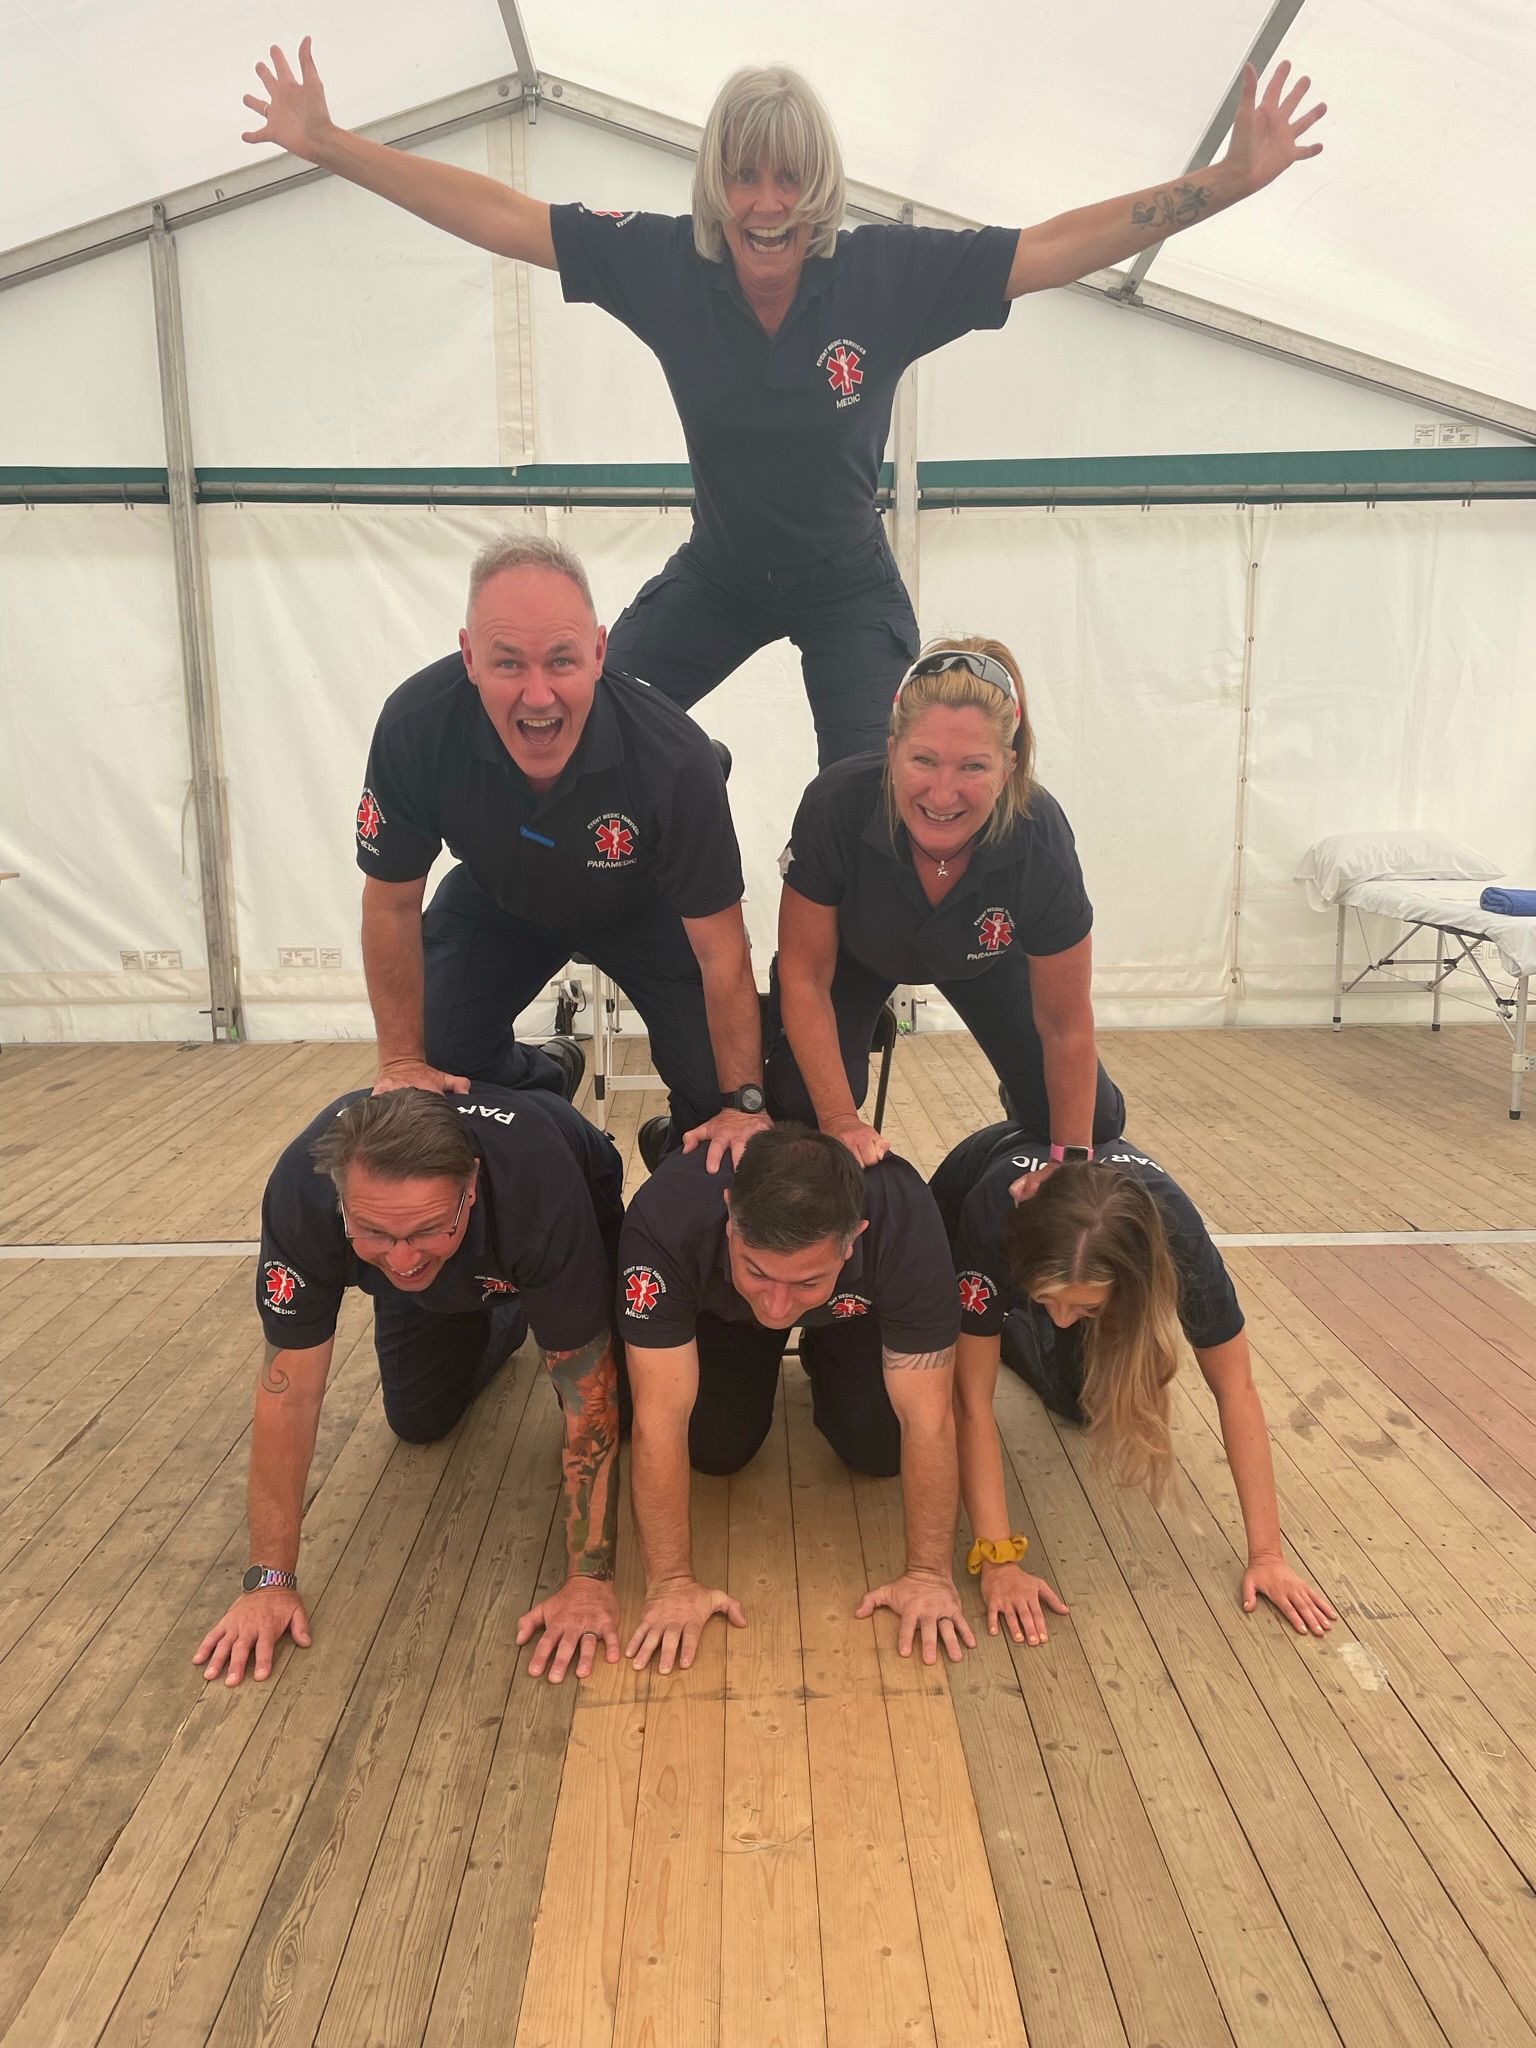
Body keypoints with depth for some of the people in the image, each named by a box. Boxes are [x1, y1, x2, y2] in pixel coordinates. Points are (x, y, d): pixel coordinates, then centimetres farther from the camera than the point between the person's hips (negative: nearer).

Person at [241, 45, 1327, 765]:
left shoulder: (893, 271, -20)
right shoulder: (662, 263, -16)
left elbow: (1060, 244, -18)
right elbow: (501, 214, -11)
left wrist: (1231, 179, -24)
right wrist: (327, 143, -10)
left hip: (850, 589, -2)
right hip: (718, 575, 2)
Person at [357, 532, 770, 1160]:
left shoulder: (673, 755, -39)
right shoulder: (414, 726, -33)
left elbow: (722, 954, -29)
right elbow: (393, 903, -17)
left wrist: (744, 1105, -26)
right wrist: (402, 1061, -12)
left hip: (644, 908, -1)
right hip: (495, 899, 2)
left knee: (716, 1092, -13)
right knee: (437, 1059, -6)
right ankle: (533, 1086, 27)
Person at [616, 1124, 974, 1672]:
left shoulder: (905, 1224, -43)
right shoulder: (665, 1220, -45)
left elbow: (927, 1420, -33)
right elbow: (660, 1417, -37)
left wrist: (930, 1574, -27)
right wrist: (672, 1583, -33)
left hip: (855, 1306, 0)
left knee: (879, 1451, -9)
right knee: (715, 1449, -10)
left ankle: (823, 1362, 21)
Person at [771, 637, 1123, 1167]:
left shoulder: (1042, 844, -37)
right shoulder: (834, 807, -40)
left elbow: (1065, 1027, -23)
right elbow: (804, 975, -26)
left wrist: (1071, 1160, -19)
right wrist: (840, 1121, -30)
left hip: (984, 958, 1)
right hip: (855, 950, -1)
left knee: (1095, 1122, -3)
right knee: (800, 1101, -22)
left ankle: (1026, 1104, 32)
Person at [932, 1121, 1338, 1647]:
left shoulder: (1174, 1235, -41)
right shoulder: (990, 1216, -46)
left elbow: (1235, 1389, -28)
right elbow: (972, 1399, -39)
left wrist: (1267, 1554, -26)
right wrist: (998, 1560, -41)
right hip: (966, 1195, -1)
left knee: (1083, 1401, -4)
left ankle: (1011, 1335, 24)